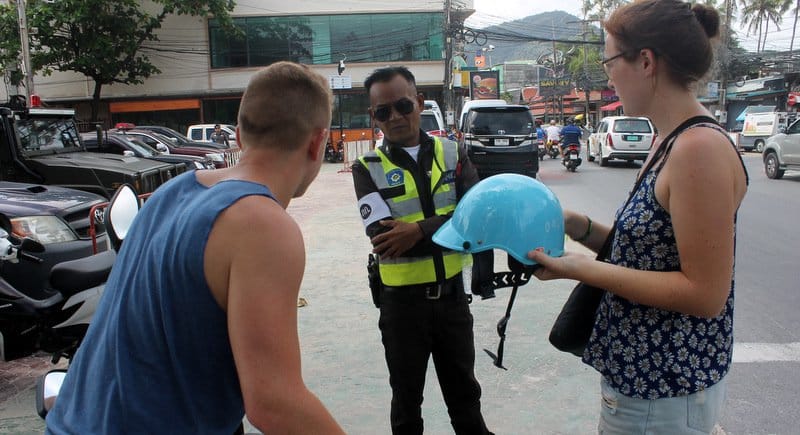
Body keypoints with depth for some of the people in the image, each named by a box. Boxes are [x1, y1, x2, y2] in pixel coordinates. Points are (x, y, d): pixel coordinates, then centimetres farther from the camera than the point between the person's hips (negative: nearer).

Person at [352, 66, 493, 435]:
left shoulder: (452, 155, 0)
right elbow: (383, 239, -20)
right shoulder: (368, 169, -6)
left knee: (464, 392, 21)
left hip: (452, 294, 2)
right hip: (402, 300, -1)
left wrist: (420, 230, -27)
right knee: (407, 399, 18)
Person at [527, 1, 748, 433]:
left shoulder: (700, 147, -24)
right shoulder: (671, 142, 7)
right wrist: (579, 226, -1)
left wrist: (583, 268, -23)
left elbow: (705, 293, -25)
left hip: (663, 395, -9)